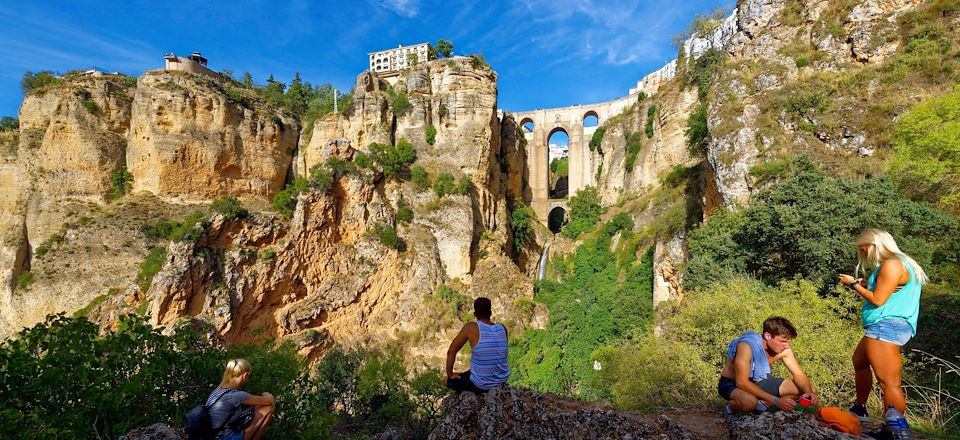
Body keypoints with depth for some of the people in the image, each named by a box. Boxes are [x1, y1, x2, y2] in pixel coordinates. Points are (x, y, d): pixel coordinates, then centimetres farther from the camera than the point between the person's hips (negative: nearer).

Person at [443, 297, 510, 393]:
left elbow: (451, 351, -14)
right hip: (502, 380, 5)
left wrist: (450, 374, 1)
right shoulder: (502, 329, -6)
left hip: (480, 385, -5)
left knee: (447, 379, 22)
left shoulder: (471, 327, -19)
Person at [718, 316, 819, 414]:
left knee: (810, 390, -2)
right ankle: (732, 408, -7)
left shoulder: (784, 349, -11)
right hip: (732, 383, -7)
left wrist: (809, 392, -23)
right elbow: (742, 382, -35)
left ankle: (762, 404, -3)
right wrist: (776, 401, -37)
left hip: (759, 382, 8)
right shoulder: (747, 346, -32)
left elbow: (799, 374, -1)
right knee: (749, 401, -42)